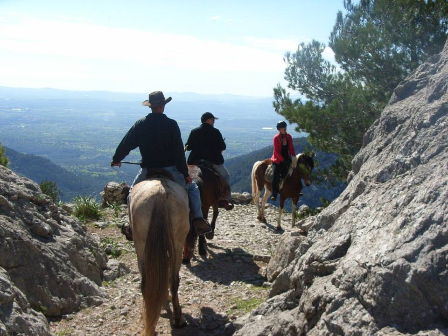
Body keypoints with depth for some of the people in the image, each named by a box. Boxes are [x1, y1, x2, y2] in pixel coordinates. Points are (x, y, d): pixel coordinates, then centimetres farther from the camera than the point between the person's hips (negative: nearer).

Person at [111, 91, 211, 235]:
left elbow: (126, 144, 7)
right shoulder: (172, 124, -7)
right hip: (170, 169, -2)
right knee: (192, 187, 16)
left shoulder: (140, 124, 1)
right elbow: (179, 152, -10)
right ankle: (198, 219, 0)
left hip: (147, 171, 2)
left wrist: (116, 159, 25)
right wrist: (185, 173, -3)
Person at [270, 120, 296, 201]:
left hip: (286, 158, 5)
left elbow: (291, 149, 9)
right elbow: (276, 151, -14)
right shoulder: (276, 138, -10)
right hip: (277, 160, -5)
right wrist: (283, 160, -21)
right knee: (276, 176, -20)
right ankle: (274, 194, -14)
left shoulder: (289, 137, 4)